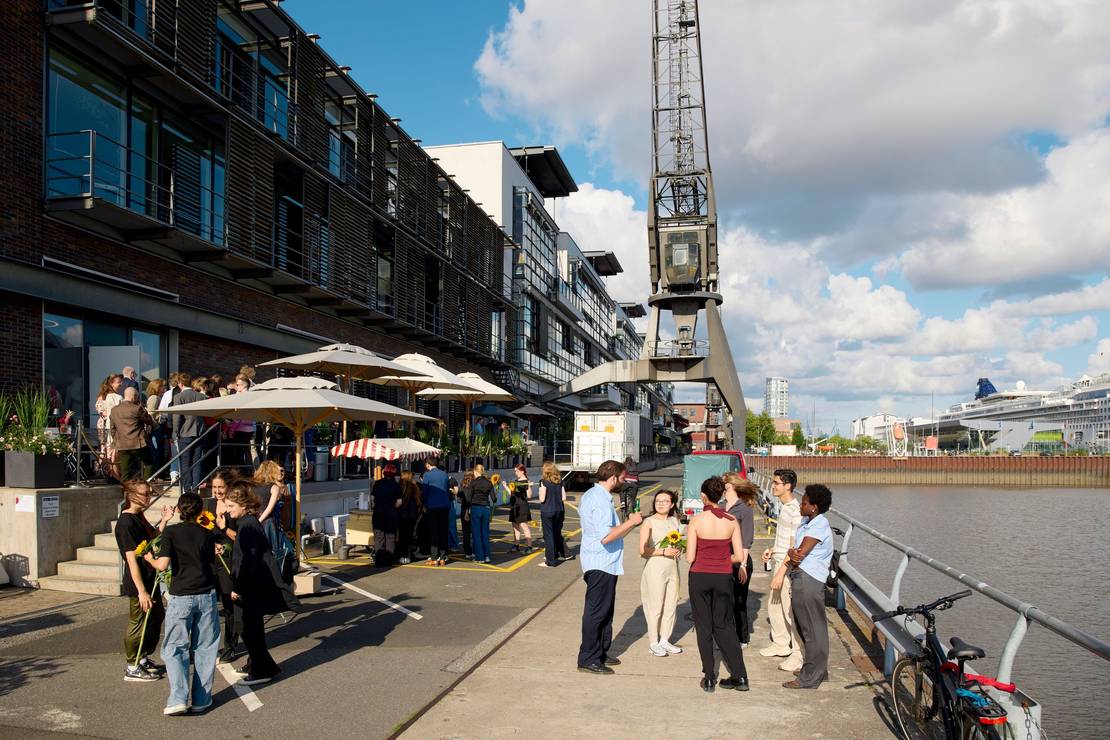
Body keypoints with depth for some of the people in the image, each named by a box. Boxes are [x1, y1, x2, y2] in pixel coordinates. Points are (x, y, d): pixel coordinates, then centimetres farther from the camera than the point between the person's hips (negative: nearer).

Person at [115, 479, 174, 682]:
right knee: (138, 624, 3)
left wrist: (164, 520, 2)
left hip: (150, 579, 10)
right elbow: (131, 559, -23)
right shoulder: (126, 523, -21)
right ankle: (132, 668, 17)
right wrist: (141, 591, -24)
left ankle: (144, 658, 35)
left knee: (157, 616, 20)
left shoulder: (139, 518, 8)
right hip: (138, 583, -10)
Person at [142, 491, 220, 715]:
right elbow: (212, 567, 9)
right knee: (204, 648, 11)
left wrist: (150, 558, 7)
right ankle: (201, 700, 13)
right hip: (206, 595, 2)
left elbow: (162, 565, -13)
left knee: (174, 649, 7)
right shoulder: (207, 534, 4)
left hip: (180, 596, -2)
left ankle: (178, 698, -7)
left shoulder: (171, 532, -5)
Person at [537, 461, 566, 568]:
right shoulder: (560, 481, 5)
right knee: (557, 533, 19)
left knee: (549, 535, 2)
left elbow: (542, 499, -13)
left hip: (547, 510, -5)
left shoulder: (544, 481, -10)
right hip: (559, 510, 5)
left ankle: (551, 561, 5)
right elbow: (564, 498, 3)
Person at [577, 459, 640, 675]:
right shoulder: (601, 501, -22)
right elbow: (606, 536, -29)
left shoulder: (589, 495, 10)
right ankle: (588, 659, 6)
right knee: (596, 612, -2)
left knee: (604, 610, 18)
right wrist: (630, 522, -21)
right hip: (602, 563, -11)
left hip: (597, 562, 11)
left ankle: (600, 653, 28)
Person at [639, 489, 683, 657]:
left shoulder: (674, 521, 10)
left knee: (671, 605, 9)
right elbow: (643, 550, -12)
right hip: (655, 568, -6)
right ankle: (653, 643, 10)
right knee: (656, 607, -1)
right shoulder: (649, 522, -7)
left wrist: (679, 550, 2)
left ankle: (665, 640, 22)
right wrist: (663, 551, -20)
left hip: (672, 568, 6)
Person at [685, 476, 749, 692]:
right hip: (723, 578, 3)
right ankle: (740, 676, 15)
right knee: (724, 626, 16)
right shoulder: (731, 521, -4)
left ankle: (709, 678, 14)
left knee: (704, 627, 11)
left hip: (700, 577, -2)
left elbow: (690, 558, -13)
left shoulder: (696, 521, -12)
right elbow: (738, 556, -3)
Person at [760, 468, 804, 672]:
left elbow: (794, 545, -21)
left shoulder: (795, 510, -19)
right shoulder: (782, 506, 11)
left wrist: (781, 572, -22)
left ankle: (799, 655, 6)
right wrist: (772, 550, 10)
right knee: (773, 606, 19)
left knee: (790, 611, -3)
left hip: (788, 566, -10)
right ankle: (781, 644, 33)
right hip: (778, 562, 10)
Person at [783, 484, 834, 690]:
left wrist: (791, 553, 0)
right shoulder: (806, 522, 13)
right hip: (800, 578, 10)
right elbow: (794, 548, 17)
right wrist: (793, 553, -3)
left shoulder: (819, 526, -16)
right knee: (806, 626, 18)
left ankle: (810, 678, 5)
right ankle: (818, 670, 30)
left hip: (808, 581, -10)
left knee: (813, 629, -2)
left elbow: (801, 553, -20)